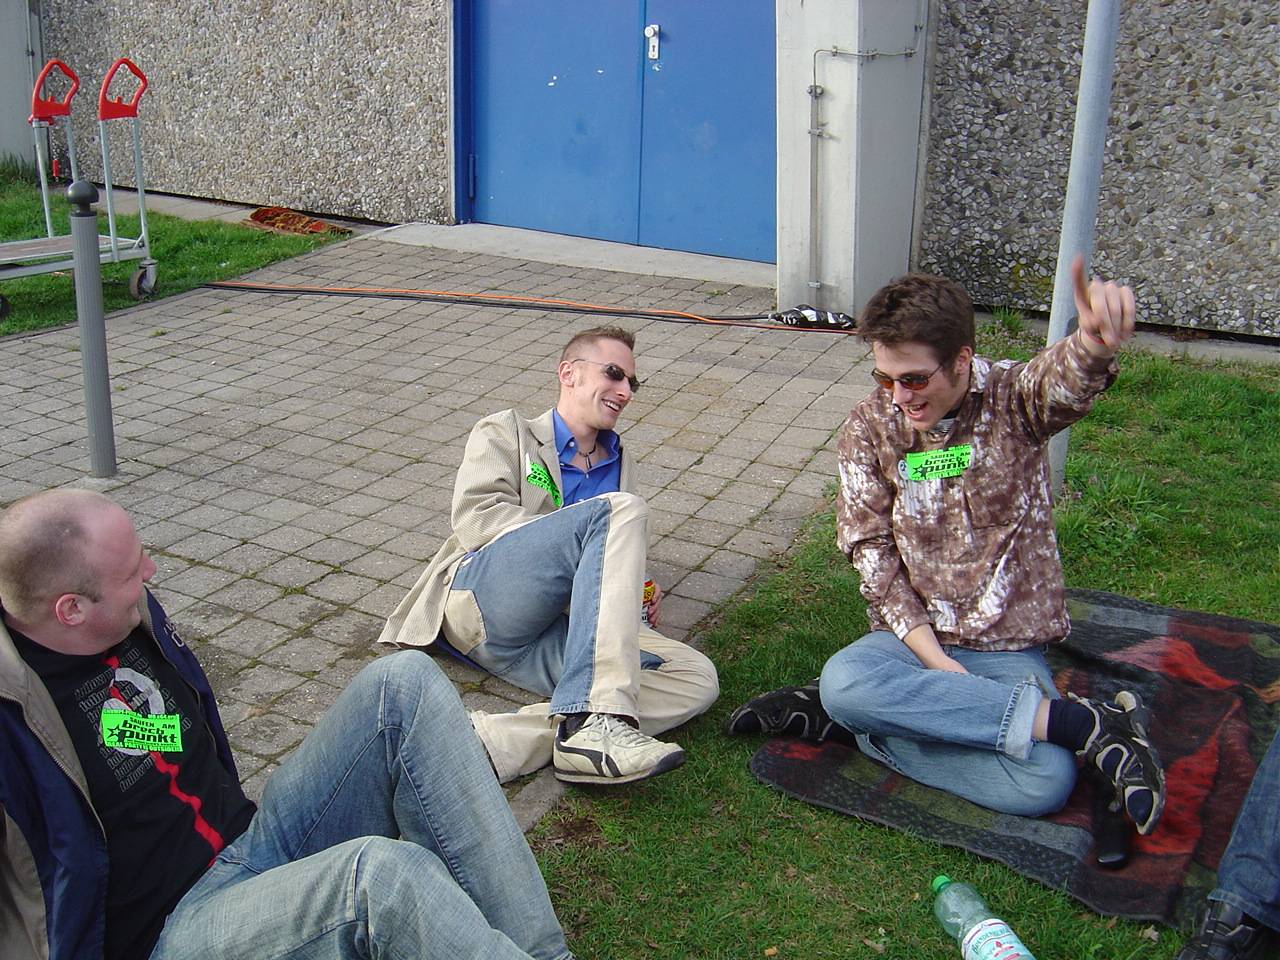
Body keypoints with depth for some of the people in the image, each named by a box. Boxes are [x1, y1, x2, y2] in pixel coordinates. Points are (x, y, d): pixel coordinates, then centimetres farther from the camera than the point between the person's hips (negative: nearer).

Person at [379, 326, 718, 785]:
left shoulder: (619, 463, 34)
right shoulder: (505, 432, 18)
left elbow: (617, 564, 36)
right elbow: (476, 516, -1)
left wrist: (636, 598, 11)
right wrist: (584, 534, -8)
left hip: (548, 638, 5)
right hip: (479, 597, -5)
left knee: (697, 680, -22)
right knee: (622, 508, -27)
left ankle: (495, 741, -38)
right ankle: (597, 719, -43)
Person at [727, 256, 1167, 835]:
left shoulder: (1012, 400, -6)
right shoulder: (868, 430, 0)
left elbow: (1065, 380, -30)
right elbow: (872, 552, -3)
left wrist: (1094, 341, -57)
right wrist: (933, 657, -15)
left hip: (1009, 645, -3)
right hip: (914, 633, 3)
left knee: (1045, 785, -29)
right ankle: (1085, 723, -24)